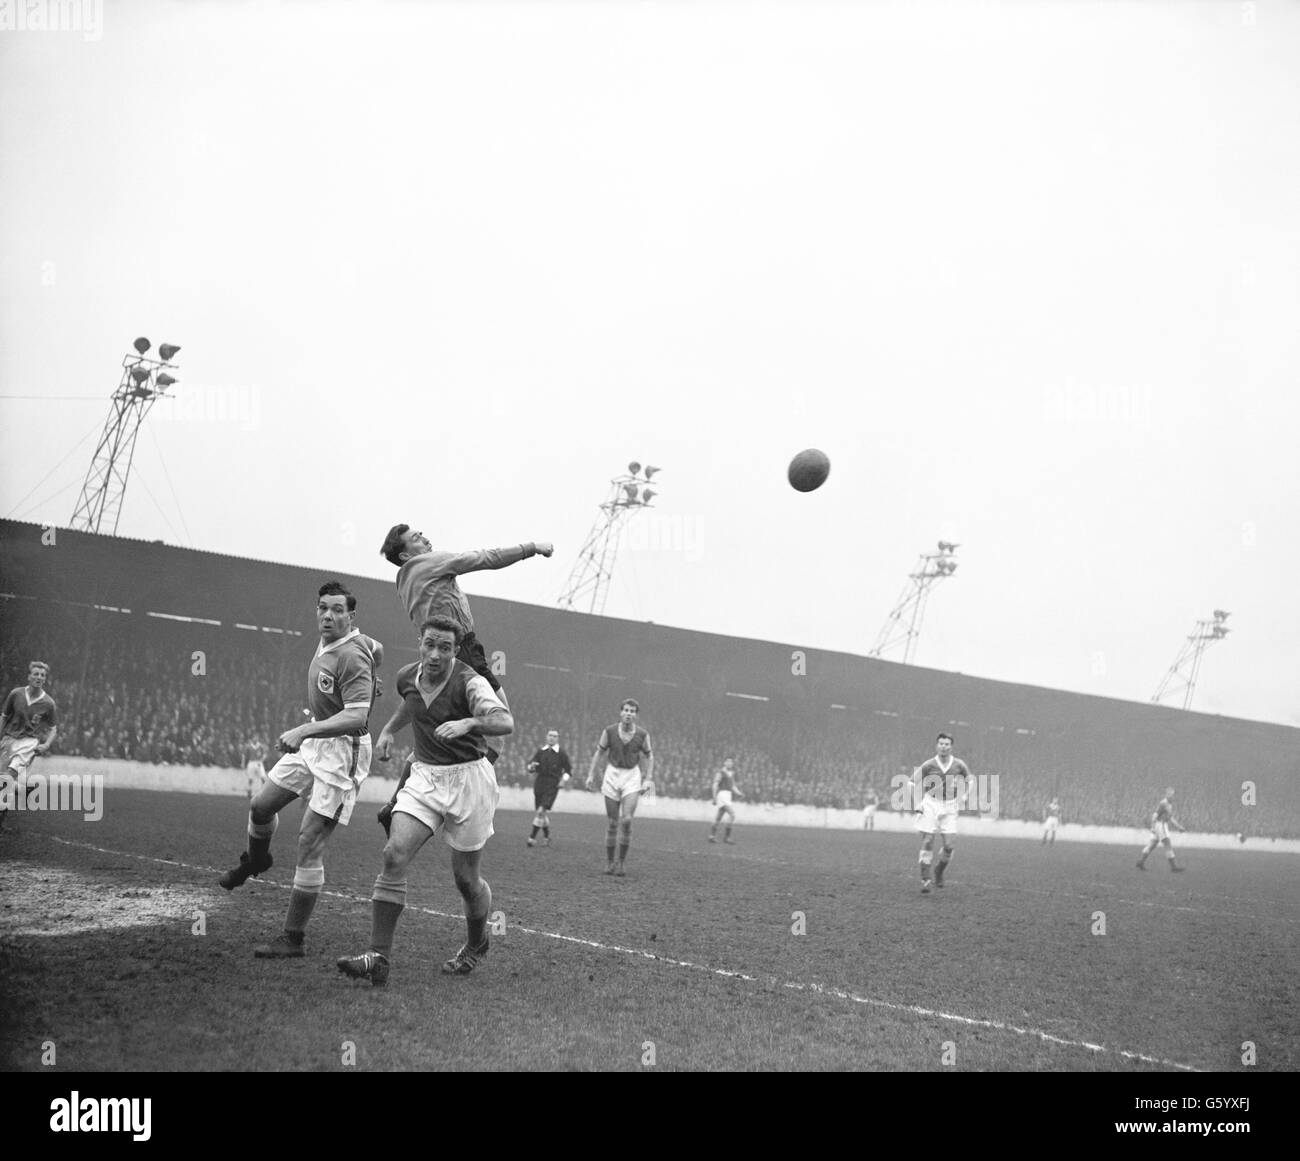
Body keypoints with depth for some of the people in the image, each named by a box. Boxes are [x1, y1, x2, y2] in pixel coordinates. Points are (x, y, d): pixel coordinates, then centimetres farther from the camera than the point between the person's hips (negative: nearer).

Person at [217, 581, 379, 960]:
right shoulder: (325, 644, 5)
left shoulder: (352, 657, -23)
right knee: (261, 806, 17)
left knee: (309, 844, -10)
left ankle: (293, 939, -2)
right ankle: (256, 860, 51)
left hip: (342, 751, -9)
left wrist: (304, 730, -40)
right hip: (312, 744, 9)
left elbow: (356, 717, -31)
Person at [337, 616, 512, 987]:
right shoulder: (407, 677, 2)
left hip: (468, 777, -5)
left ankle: (477, 946, 35)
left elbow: (504, 722, -35)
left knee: (465, 877, 5)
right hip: (424, 775, 5)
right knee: (394, 855, -16)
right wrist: (389, 730, 25)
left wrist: (468, 723, -50)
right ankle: (378, 957, -16)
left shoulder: (469, 682, -17)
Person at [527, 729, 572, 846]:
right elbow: (530, 769, 11)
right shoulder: (541, 752, 10)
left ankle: (533, 837, -13)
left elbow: (568, 770, 10)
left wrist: (564, 779, -7)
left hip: (552, 785, -4)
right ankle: (547, 836, 28)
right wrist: (531, 766, -11)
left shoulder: (561, 754, 2)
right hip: (540, 782, 4)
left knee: (541, 810, -17)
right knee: (542, 813, 9)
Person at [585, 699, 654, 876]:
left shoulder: (642, 735, -6)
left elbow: (649, 756, 8)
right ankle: (609, 862, 15)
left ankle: (622, 862, -1)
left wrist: (649, 779, -1)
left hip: (632, 777, 0)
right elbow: (599, 752, 4)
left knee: (626, 820, -14)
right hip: (612, 775, 1)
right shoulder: (609, 731, -7)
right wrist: (591, 775, -2)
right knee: (612, 822, 2)